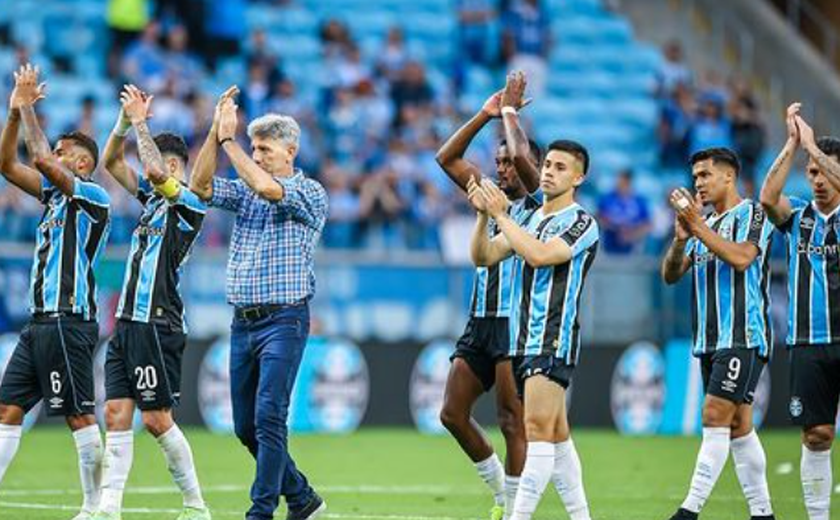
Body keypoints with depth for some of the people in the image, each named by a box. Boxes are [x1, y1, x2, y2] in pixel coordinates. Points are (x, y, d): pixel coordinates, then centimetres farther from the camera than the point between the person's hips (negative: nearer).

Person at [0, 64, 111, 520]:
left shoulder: (93, 196, -7)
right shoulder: (54, 193, 18)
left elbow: (41, 159, -18)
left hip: (68, 321, -9)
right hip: (41, 321, 9)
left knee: (79, 414, -7)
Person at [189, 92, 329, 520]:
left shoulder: (310, 193, -3)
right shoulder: (246, 192, 15)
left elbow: (267, 188, -22)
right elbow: (201, 187, -1)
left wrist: (228, 139, -16)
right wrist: (217, 134, -10)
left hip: (284, 319, -7)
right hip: (243, 320, 7)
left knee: (268, 417, -14)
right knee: (245, 426, 8)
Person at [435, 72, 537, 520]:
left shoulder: (539, 205, -3)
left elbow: (523, 156, -20)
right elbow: (447, 158, 16)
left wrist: (509, 110, -6)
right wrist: (485, 115, 9)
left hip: (517, 322, -8)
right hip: (480, 320, 8)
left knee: (512, 421, -8)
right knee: (452, 414, 4)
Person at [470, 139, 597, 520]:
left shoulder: (582, 223, -7)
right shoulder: (528, 219, 15)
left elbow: (539, 255, -22)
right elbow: (483, 257, 7)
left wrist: (501, 215, -17)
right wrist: (483, 215, -9)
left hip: (553, 341, -8)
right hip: (521, 341, 8)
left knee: (538, 430, -15)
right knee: (556, 435, 10)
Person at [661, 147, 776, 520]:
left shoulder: (751, 214, -3)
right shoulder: (704, 224, 19)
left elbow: (741, 257, -20)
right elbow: (671, 275, 13)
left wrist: (699, 228, -19)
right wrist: (681, 238, -5)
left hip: (743, 338, -8)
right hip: (709, 341, 8)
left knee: (716, 416, -14)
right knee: (738, 426, 8)